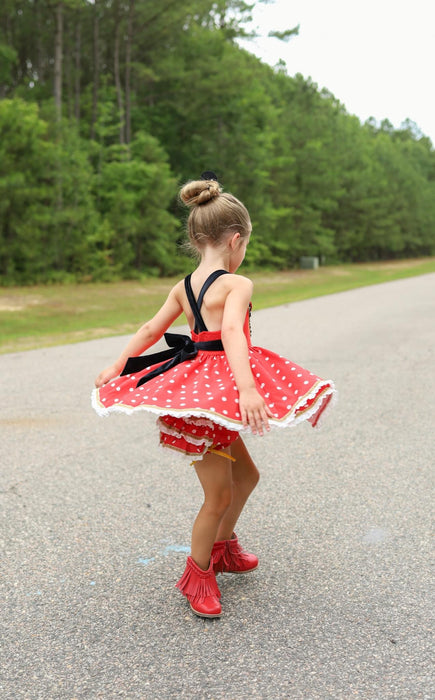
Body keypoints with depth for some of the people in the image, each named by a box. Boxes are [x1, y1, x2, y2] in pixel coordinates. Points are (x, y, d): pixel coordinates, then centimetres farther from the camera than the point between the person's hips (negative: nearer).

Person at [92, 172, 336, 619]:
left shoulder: (183, 287, 10)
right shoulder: (237, 284, -13)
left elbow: (149, 331, 13)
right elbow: (232, 333, -29)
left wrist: (116, 369, 21)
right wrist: (248, 388, -41)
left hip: (195, 383, 9)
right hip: (215, 392, -9)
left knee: (245, 474, 24)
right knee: (219, 494, 3)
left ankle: (224, 547, 41)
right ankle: (198, 575, 19)